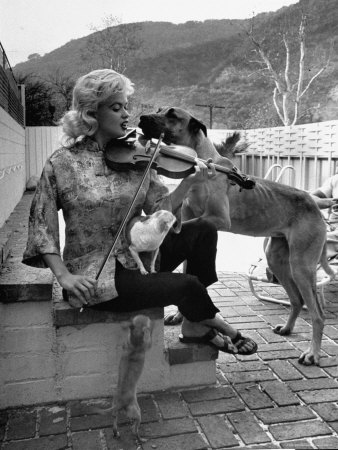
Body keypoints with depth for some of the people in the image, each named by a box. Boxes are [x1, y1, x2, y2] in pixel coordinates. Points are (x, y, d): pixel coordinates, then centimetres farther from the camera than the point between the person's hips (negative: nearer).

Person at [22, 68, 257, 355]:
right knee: (186, 285, -21)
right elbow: (41, 225, -5)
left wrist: (188, 183, -21)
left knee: (203, 230, -13)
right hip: (95, 275, -5)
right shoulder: (62, 163, -9)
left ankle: (195, 325, 0)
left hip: (138, 254, 5)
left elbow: (159, 210, -3)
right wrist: (63, 275, -16)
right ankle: (213, 323, 15)